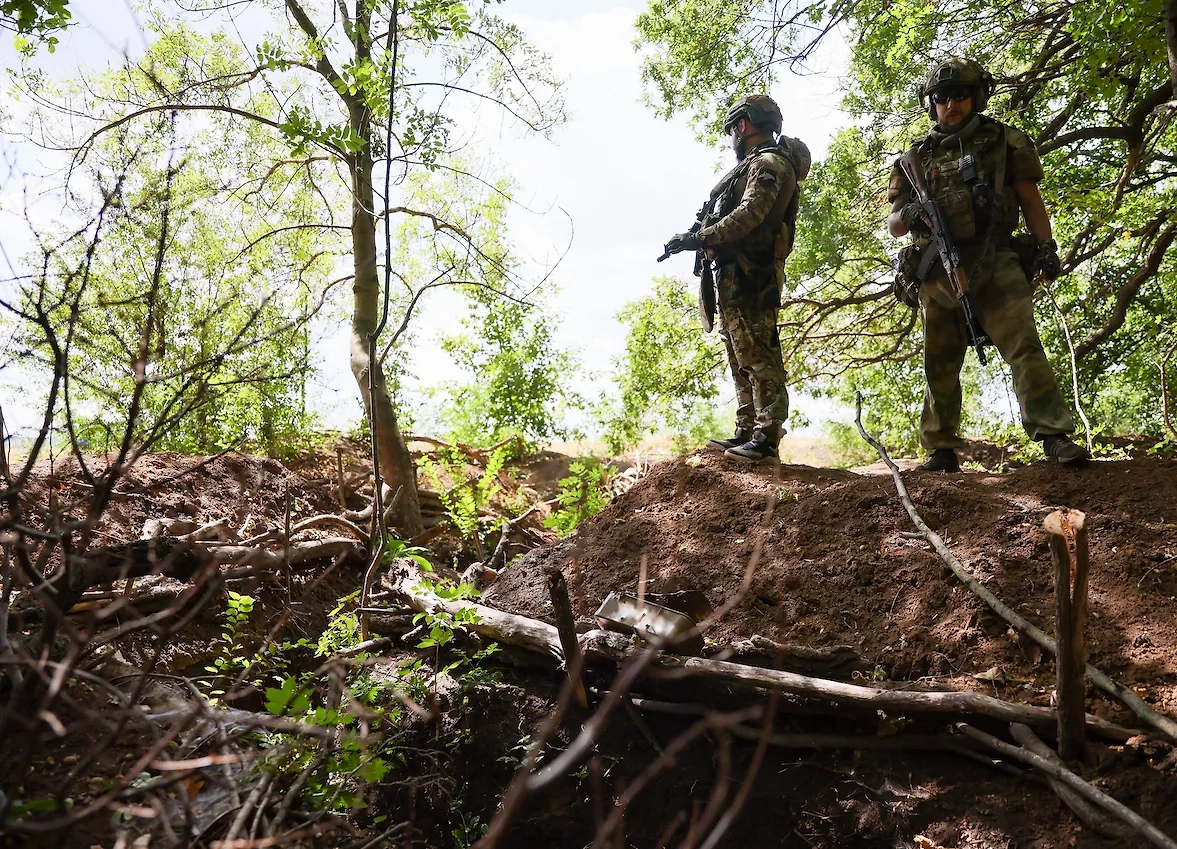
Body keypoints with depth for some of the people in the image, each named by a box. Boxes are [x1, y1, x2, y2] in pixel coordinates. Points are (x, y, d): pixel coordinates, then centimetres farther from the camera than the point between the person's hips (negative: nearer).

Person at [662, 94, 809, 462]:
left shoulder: (769, 162, -6)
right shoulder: (755, 165, 26)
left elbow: (749, 215, -20)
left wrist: (698, 237, -17)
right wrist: (697, 237, 9)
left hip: (748, 276, -11)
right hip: (734, 277, 11)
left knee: (757, 357, -13)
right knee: (741, 360, 11)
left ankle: (766, 439, -15)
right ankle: (747, 432, 15)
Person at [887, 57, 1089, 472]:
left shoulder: (1004, 142, 12)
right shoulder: (917, 157, 15)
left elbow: (1030, 200, 11)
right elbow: (892, 223, 16)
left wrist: (1046, 245, -2)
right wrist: (908, 215, -8)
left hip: (994, 265, -2)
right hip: (937, 274, 2)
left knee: (1024, 347, -14)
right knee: (939, 365, 5)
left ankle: (1055, 436, -15)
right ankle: (942, 450, 13)